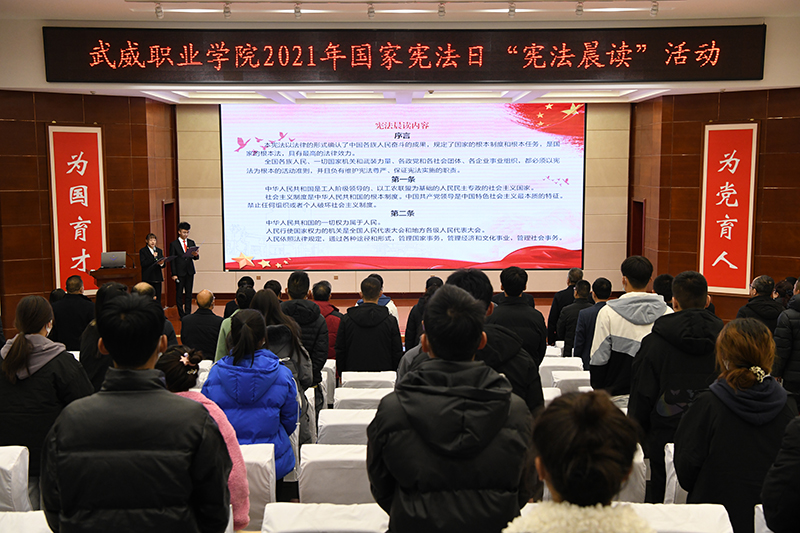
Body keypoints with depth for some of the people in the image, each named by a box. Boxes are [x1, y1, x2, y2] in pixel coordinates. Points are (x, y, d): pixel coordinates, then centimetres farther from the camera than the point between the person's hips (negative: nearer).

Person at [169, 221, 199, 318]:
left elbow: (196, 257, 9)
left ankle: (188, 313, 12)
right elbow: (172, 260, -3)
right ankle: (181, 314, 6)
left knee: (189, 293, 6)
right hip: (179, 272, -3)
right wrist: (174, 274, -9)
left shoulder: (191, 243, 10)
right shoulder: (173, 244, -1)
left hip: (190, 272, 3)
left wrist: (196, 255, -17)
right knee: (179, 294, 0)